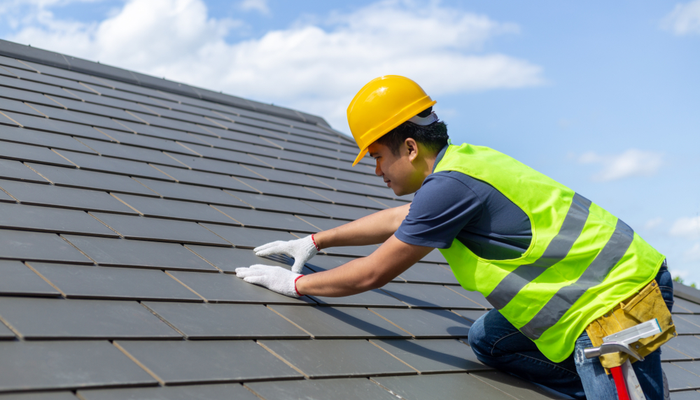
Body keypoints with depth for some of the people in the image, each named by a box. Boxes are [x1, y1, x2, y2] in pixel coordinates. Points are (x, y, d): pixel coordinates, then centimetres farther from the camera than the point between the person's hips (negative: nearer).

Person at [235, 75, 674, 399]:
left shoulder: (449, 185, -20)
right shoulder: (465, 158, 10)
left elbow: (373, 274, -10)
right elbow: (397, 219, 28)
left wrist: (296, 283, 5)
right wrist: (316, 241, 35)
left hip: (621, 296, -10)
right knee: (487, 339, 14)